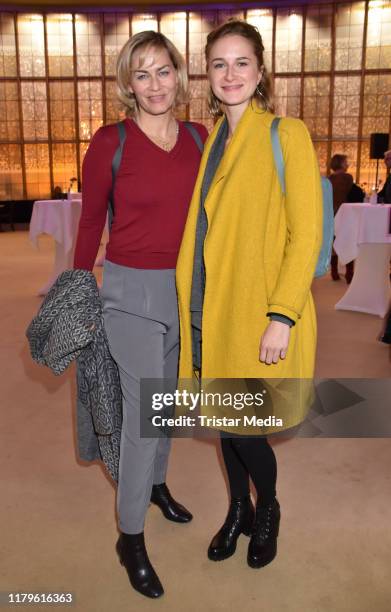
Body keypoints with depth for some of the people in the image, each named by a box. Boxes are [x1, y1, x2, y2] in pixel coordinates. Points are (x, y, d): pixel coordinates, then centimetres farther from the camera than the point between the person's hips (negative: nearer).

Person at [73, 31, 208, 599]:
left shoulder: (200, 138, 2)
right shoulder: (110, 141, -9)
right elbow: (90, 221, -2)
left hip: (188, 288, 5)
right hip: (132, 290, -4)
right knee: (142, 412, -2)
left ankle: (156, 483, 45)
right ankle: (130, 537, 18)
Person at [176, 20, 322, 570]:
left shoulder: (286, 135, -6)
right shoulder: (210, 139, 11)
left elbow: (306, 232, -11)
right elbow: (201, 228, 13)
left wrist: (282, 315, -17)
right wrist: (192, 302, 8)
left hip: (258, 310, -5)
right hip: (208, 307, 6)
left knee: (240, 424, 1)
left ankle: (267, 509, 32)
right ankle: (238, 509, 40)